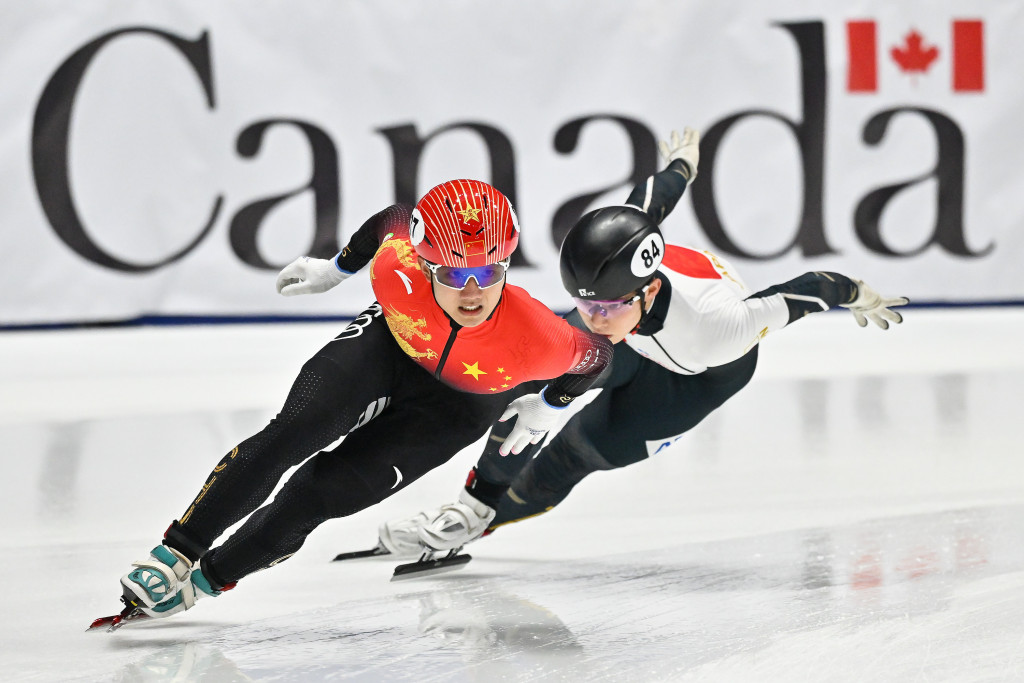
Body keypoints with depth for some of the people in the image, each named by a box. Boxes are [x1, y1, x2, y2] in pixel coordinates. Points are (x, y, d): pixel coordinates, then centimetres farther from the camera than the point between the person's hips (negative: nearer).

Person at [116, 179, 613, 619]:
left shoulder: (536, 339, -39)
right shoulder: (397, 271, -35)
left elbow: (596, 355, -16)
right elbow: (393, 221, -10)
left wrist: (548, 407, 1)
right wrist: (336, 268, 6)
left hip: (458, 405, -1)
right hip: (391, 345, 1)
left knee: (325, 490, -14)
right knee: (294, 431, -20)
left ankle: (210, 575, 4)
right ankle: (177, 554, -8)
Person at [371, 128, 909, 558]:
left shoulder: (717, 323, -47)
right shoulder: (611, 247, -36)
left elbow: (801, 294, -32)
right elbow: (653, 195, -15)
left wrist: (856, 297, -10)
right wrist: (680, 165, 8)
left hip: (709, 367, -4)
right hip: (641, 338, 5)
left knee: (600, 436, -19)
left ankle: (488, 515, 4)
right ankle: (477, 499, 5)